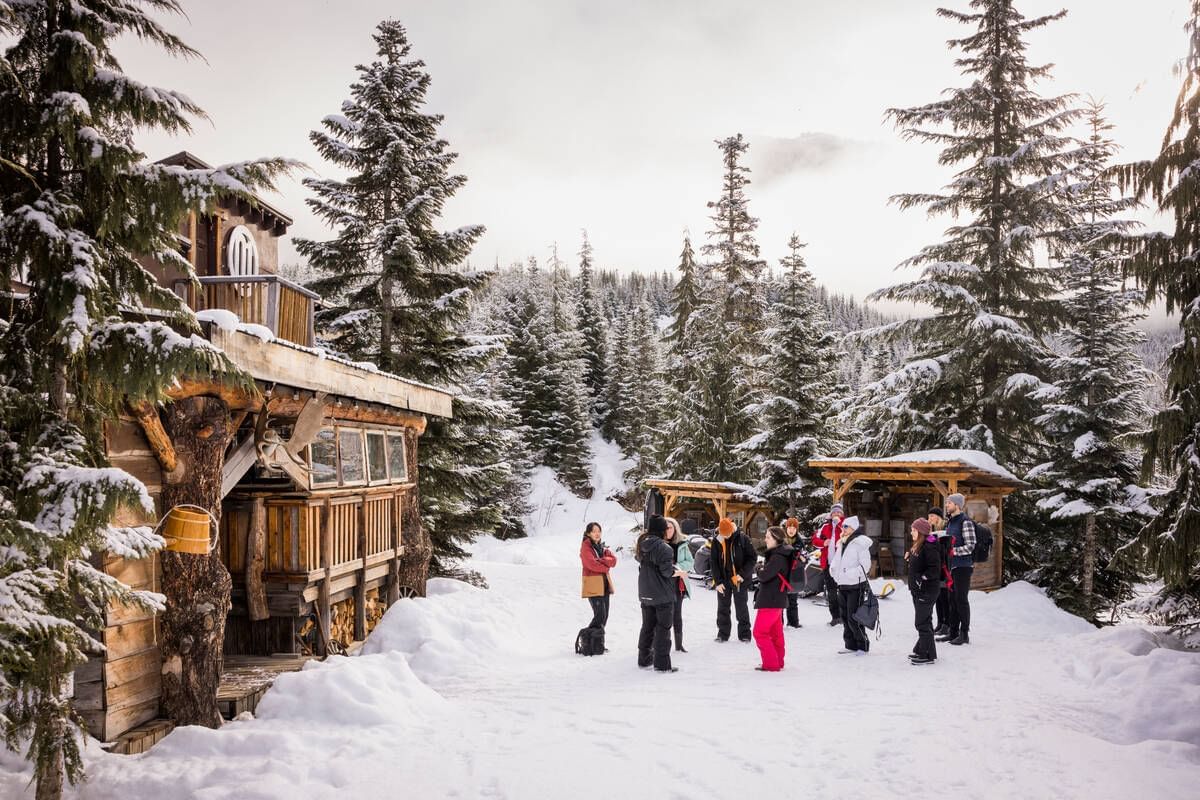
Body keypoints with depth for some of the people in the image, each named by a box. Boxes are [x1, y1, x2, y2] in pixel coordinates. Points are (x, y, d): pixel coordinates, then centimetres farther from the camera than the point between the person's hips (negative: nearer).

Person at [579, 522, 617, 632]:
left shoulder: (601, 547, 16)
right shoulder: (586, 547, -6)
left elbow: (613, 560, 3)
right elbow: (592, 564, -19)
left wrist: (600, 560, -14)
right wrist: (606, 566, -4)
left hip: (604, 584, 7)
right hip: (593, 585, -7)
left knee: (604, 616, 7)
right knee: (600, 615, -12)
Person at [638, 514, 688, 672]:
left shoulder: (643, 545, 4)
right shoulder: (664, 547, -19)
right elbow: (666, 570, -21)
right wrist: (679, 572, -2)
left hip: (645, 593, 7)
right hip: (663, 594, -7)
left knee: (647, 626, 18)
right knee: (663, 628, 2)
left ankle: (644, 659, 26)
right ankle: (662, 664, 4)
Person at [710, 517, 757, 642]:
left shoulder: (743, 539, -9)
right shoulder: (717, 541, -2)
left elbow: (753, 558, -6)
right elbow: (713, 562, 0)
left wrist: (743, 574, -15)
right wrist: (718, 581, -6)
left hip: (740, 580, -2)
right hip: (723, 580, 2)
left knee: (742, 607, 6)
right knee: (723, 608, 8)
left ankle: (744, 634, 16)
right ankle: (723, 633, 18)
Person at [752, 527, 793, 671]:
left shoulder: (777, 557, -21)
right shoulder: (781, 555, 12)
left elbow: (764, 576, -24)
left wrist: (760, 572, -4)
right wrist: (764, 571, -1)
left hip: (770, 601, -10)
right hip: (778, 599, 10)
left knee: (760, 633, -4)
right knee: (776, 632, 17)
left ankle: (771, 664, -2)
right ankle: (778, 662, 25)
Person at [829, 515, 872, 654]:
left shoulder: (860, 543, -11)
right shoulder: (841, 543, 13)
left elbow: (865, 565, -15)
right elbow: (836, 560, 23)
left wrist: (849, 573, -24)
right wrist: (834, 570, 3)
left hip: (856, 585, -8)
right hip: (842, 585, 8)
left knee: (853, 618, -7)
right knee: (845, 617, 12)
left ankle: (863, 646, 6)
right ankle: (851, 645, 21)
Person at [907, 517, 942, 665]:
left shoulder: (929, 547, -17)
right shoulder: (917, 547, 14)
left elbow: (935, 568, -23)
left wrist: (922, 578, -24)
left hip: (927, 591, -10)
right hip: (918, 590, 10)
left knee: (923, 622, -6)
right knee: (923, 621, 17)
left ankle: (927, 655, 0)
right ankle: (922, 651, 25)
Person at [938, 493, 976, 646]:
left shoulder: (965, 522, -13)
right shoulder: (949, 522, 14)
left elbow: (970, 546, -17)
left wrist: (953, 551, -21)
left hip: (963, 566, -9)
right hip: (952, 565, 9)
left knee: (962, 599, -4)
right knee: (952, 599, 12)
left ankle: (964, 634, 4)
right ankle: (953, 632, 19)